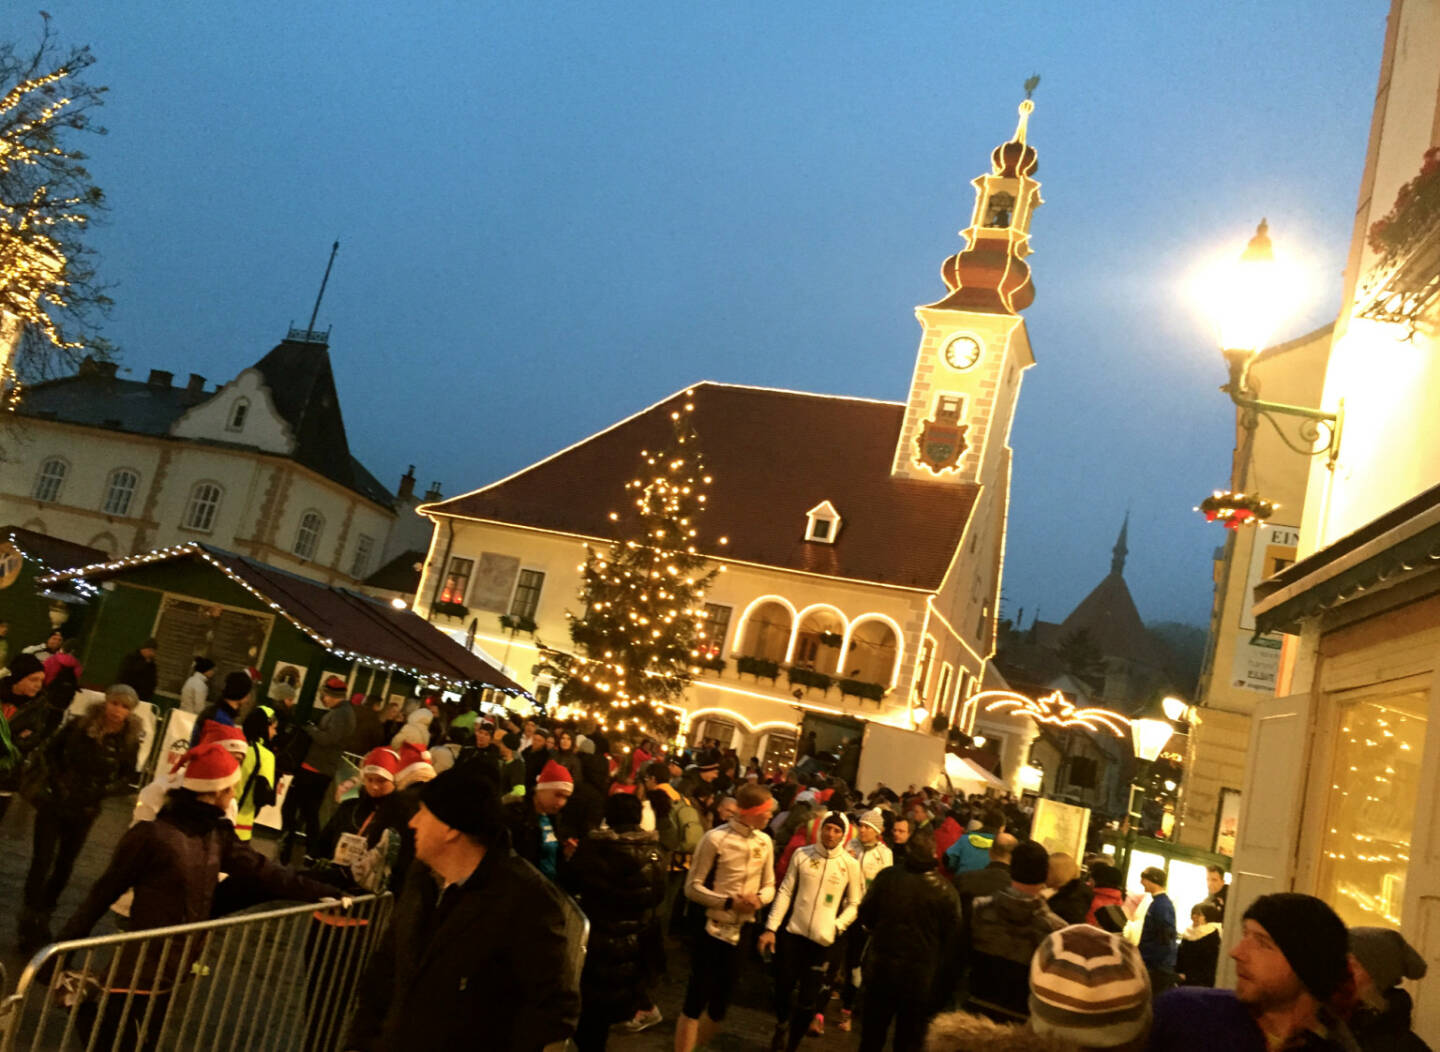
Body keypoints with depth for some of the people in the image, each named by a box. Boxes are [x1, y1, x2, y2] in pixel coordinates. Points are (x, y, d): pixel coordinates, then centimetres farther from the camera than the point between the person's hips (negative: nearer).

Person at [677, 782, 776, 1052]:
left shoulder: (765, 842, 1)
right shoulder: (716, 838, -15)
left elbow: (769, 885, 11)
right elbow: (692, 887, -12)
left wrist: (760, 898, -12)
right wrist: (729, 902, -20)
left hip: (742, 932, 5)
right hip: (711, 929, -5)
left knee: (721, 1000, 15)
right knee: (696, 998, -1)